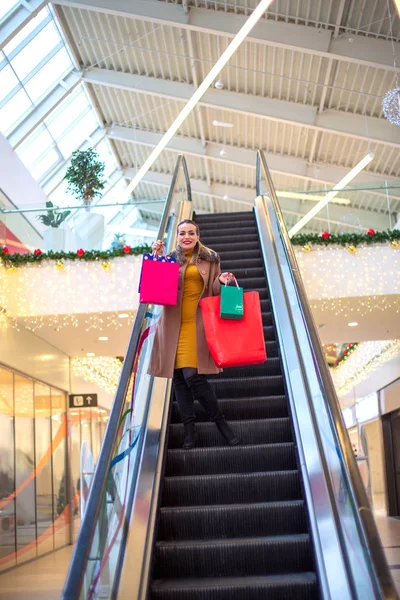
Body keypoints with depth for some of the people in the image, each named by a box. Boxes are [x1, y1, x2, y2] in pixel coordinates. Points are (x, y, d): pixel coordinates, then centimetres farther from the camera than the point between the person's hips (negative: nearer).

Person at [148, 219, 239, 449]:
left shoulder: (210, 259, 9)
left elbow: (214, 291, 9)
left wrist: (222, 281, -13)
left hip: (197, 323, -3)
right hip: (174, 324, 3)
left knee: (192, 375, -13)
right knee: (179, 377, 4)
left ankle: (221, 422, 3)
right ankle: (190, 429, 14)